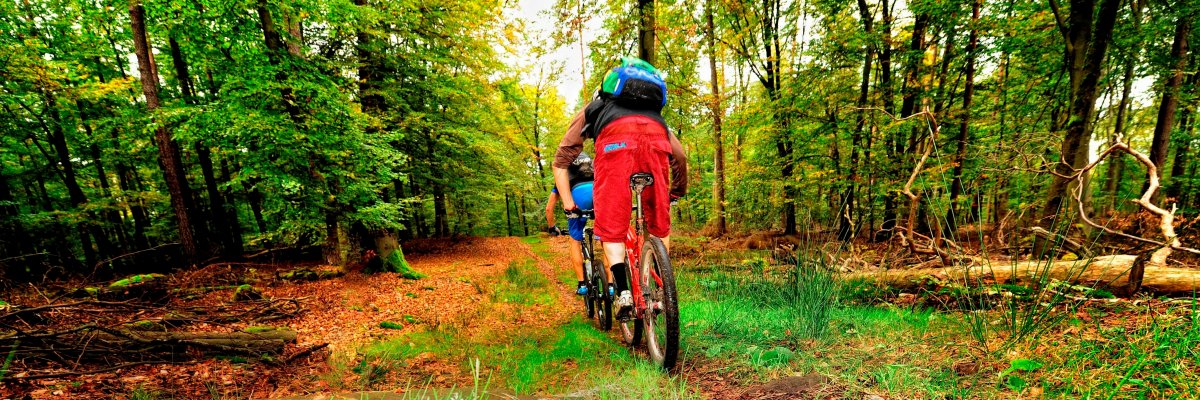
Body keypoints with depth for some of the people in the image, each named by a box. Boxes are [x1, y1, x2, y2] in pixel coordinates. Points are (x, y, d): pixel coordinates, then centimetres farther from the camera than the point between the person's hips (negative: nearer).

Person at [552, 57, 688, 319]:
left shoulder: (592, 108, 39)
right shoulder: (656, 119, 45)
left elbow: (560, 162, 30)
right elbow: (680, 156, 38)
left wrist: (568, 203, 30)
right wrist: (678, 192, 51)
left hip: (616, 140, -2)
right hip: (656, 137, 3)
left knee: (611, 227, 7)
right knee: (659, 222, 18)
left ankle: (623, 292, -4)